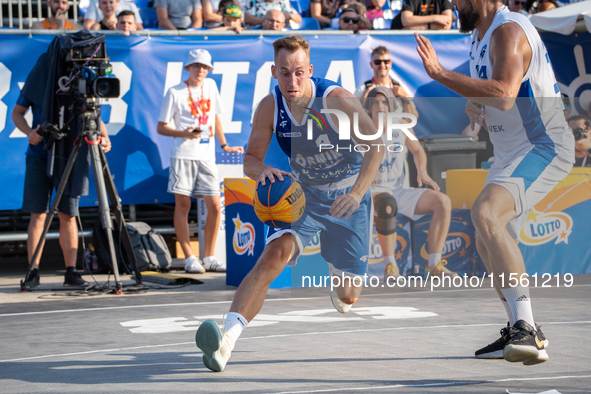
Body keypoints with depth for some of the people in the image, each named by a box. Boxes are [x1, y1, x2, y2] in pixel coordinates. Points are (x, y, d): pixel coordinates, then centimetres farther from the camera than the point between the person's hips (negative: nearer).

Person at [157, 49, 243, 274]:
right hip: (183, 155, -4)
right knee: (182, 205, -3)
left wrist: (224, 145, 20)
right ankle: (189, 258, 3)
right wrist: (184, 134, -14)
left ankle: (209, 258, 9)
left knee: (214, 206, -1)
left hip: (207, 156, 4)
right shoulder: (175, 93, 0)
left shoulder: (210, 86, 14)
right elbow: (161, 127, 1)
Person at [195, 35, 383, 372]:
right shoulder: (270, 107, -13)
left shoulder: (336, 100, -25)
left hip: (348, 196, -2)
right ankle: (227, 339, -40)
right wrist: (262, 171, -30)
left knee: (348, 297, 4)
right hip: (302, 195, 2)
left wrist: (357, 193, -42)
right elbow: (251, 158, -4)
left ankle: (339, 280, 46)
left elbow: (375, 147, -29)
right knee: (273, 256, -28)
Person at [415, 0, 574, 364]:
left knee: (486, 213, -33)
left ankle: (527, 331, -39)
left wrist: (440, 73, -34)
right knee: (487, 243, 17)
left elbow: (504, 95, -34)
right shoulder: (481, 36, 14)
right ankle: (521, 334, 34)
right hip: (512, 153, 11)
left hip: (543, 147, -11)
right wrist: (473, 106, 3)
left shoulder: (509, 31, -18)